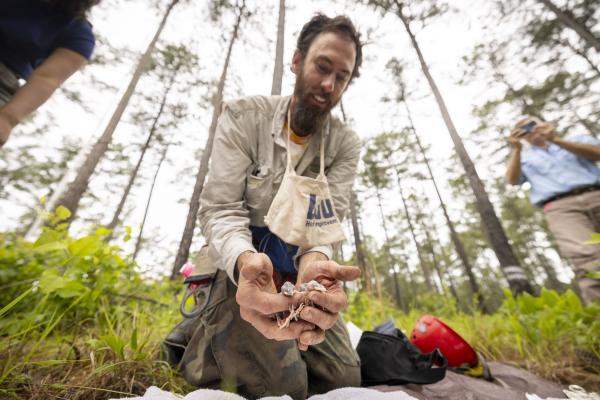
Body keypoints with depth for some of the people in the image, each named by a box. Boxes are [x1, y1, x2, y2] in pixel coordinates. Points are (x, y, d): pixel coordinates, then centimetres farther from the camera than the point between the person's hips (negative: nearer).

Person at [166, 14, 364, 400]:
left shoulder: (346, 144, -2)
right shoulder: (243, 117, -9)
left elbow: (324, 224, -12)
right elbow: (220, 210, -15)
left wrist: (315, 263, -37)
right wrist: (245, 260, -38)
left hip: (297, 271, 4)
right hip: (239, 267, -3)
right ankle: (210, 339, 14)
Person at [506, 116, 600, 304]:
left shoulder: (577, 139, 28)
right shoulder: (524, 158, 25)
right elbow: (512, 180, 5)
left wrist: (555, 139, -2)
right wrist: (516, 149, -2)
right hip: (560, 208, -2)